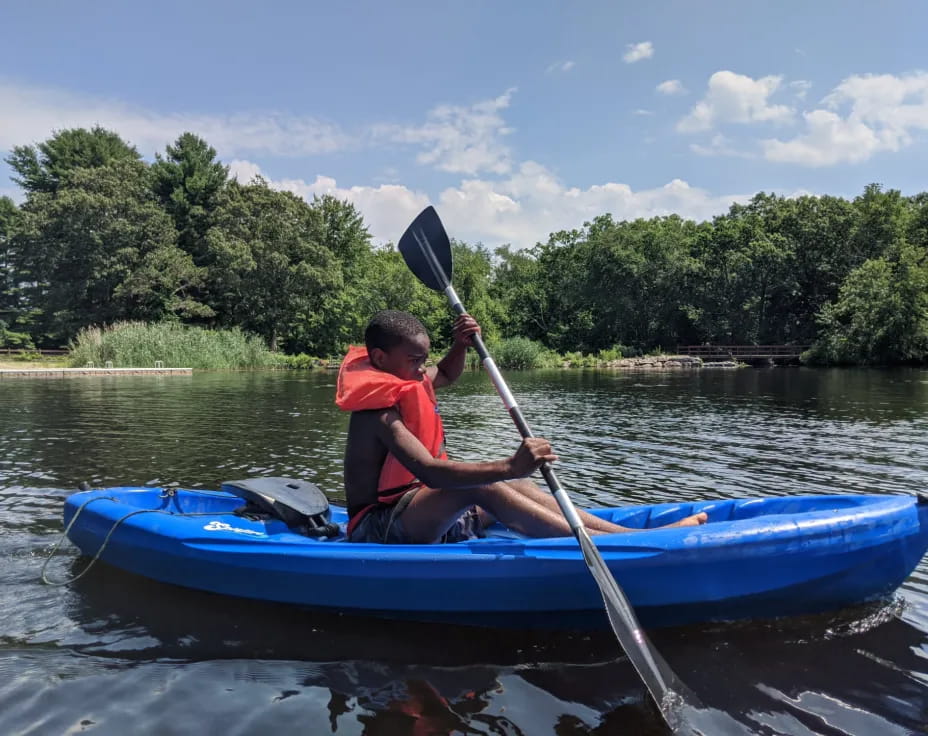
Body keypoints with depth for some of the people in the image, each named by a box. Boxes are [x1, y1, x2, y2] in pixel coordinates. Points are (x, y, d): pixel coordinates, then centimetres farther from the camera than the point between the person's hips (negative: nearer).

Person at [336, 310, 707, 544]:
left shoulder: (398, 383, 7)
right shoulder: (380, 411, -23)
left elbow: (445, 374, 28)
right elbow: (430, 472, -39)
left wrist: (460, 345, 5)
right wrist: (509, 466, -48)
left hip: (414, 509, 10)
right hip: (378, 526, -10)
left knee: (516, 488, -4)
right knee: (479, 485, -32)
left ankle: (628, 532, -10)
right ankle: (597, 542, -35)